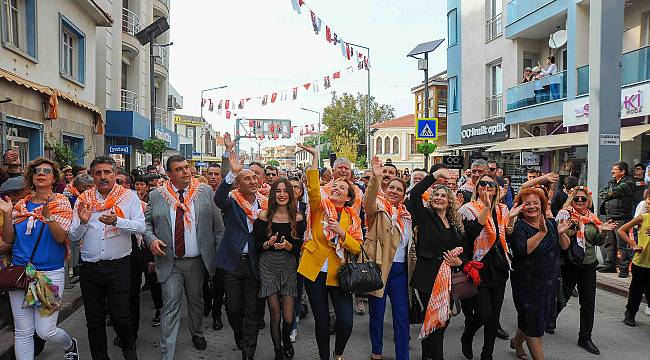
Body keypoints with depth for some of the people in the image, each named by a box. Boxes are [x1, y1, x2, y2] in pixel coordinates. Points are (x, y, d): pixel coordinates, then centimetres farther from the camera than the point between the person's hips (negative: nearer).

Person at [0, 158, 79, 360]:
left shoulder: (61, 203, -1)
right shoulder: (22, 205, 9)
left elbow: (61, 237, -12)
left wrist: (48, 216, -29)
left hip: (50, 273, -3)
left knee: (45, 331, -2)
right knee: (22, 332, 6)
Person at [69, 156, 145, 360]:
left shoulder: (129, 197, 0)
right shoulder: (83, 200, 6)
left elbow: (141, 227, -9)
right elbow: (73, 236, 6)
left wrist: (117, 221, -24)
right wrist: (82, 222, -14)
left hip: (119, 266, -3)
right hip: (89, 267, 3)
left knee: (120, 316, -2)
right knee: (94, 319, 12)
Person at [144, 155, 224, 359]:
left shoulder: (205, 191, -2)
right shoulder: (156, 195, -2)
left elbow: (218, 225, 1)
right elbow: (147, 222, 7)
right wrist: (151, 239, -13)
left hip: (197, 260, 1)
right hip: (169, 262, -1)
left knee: (196, 301, 19)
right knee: (170, 306, -2)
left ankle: (197, 333, 44)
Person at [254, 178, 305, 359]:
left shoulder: (297, 218, 0)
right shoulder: (264, 216, -2)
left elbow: (299, 247, 1)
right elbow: (257, 245, 2)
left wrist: (287, 245, -19)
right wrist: (269, 243, -17)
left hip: (289, 266, 1)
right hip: (268, 266, -1)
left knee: (288, 318, -1)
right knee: (275, 316, 2)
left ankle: (286, 339, 35)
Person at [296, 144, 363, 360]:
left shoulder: (353, 217, 5)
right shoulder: (320, 206, 1)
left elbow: (357, 248, -1)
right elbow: (313, 189, -20)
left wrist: (342, 233, -17)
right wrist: (315, 159, -26)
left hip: (338, 273, 1)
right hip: (314, 271, -1)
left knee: (346, 321, -5)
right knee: (321, 320, 7)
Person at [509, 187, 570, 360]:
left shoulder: (551, 222, 5)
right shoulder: (518, 226, -13)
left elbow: (565, 246, 1)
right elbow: (523, 250, -27)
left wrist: (561, 233, -18)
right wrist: (542, 232, -33)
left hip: (550, 281, 6)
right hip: (527, 282, -6)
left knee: (543, 316, 19)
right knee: (533, 321, 1)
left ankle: (517, 341, 43)